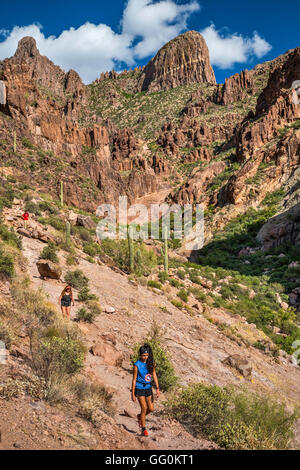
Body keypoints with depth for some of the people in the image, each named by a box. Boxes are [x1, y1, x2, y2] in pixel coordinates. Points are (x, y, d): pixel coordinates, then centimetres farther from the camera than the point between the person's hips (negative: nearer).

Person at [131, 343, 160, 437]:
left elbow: (154, 375, 3)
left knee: (151, 409, 5)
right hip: (140, 388, -4)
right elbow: (134, 379, -9)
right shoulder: (137, 365, -13)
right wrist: (133, 394, -8)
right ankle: (144, 429, 11)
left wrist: (157, 388, -5)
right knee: (144, 408, -5)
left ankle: (140, 416, 35)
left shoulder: (151, 363, -1)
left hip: (148, 388, 5)